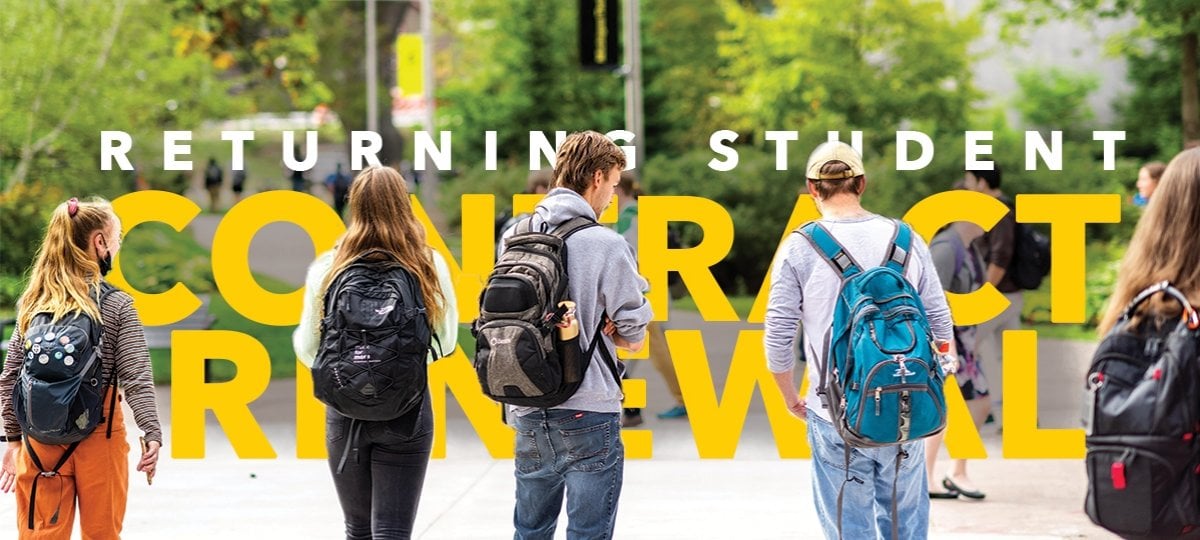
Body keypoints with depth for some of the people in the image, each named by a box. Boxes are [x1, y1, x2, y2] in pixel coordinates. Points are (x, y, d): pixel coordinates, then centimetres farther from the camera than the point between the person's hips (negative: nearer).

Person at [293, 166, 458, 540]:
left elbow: (310, 349, 1)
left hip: (345, 410, 1)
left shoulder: (327, 269, -5)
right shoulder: (430, 266, -5)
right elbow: (446, 342, 5)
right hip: (407, 409, -1)